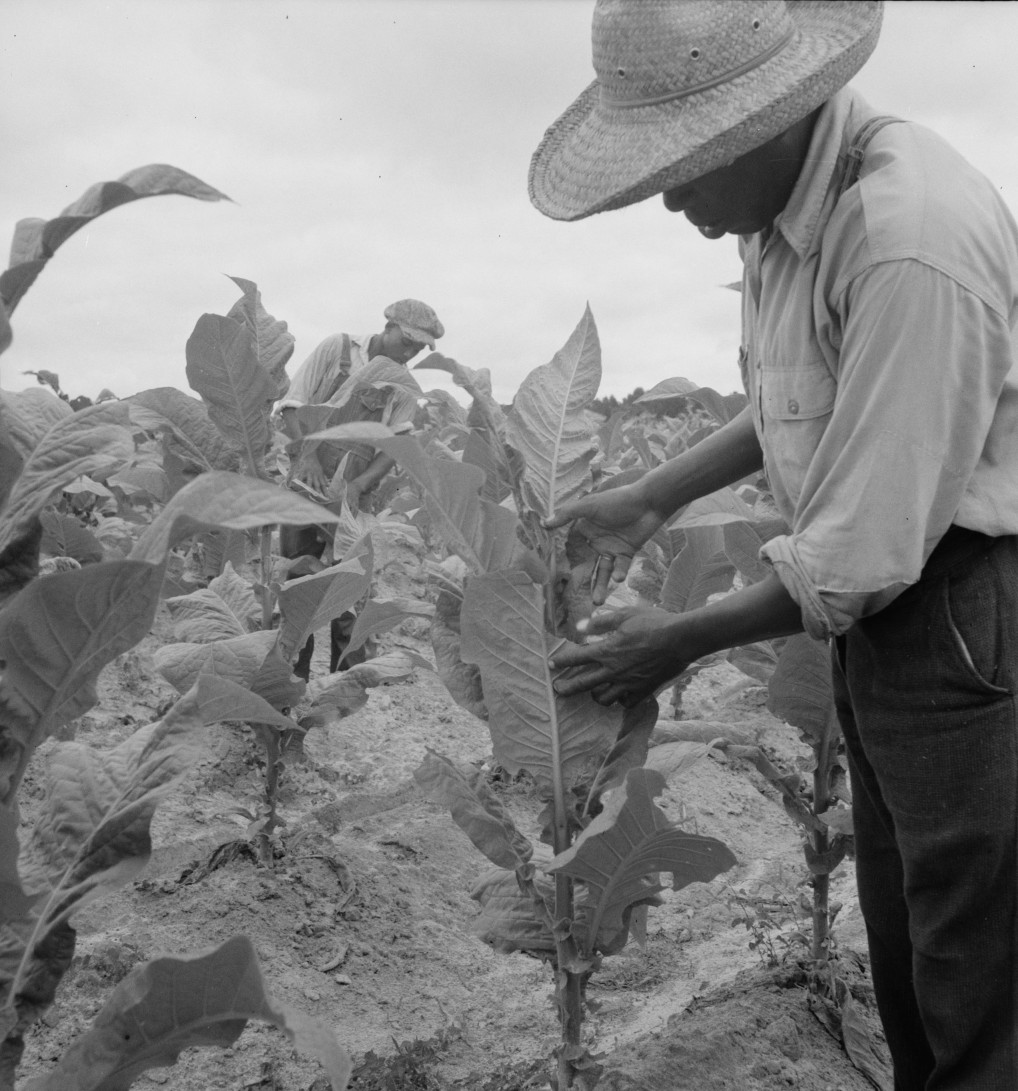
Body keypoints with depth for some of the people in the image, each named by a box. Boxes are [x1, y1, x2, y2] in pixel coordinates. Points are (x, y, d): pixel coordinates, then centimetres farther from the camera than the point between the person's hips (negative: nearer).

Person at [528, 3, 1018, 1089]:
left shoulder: (912, 244, -28)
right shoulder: (787, 198, 1)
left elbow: (865, 551, -26)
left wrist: (685, 640, -14)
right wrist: (650, 499, 12)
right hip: (883, 597, 9)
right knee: (900, 930, 22)